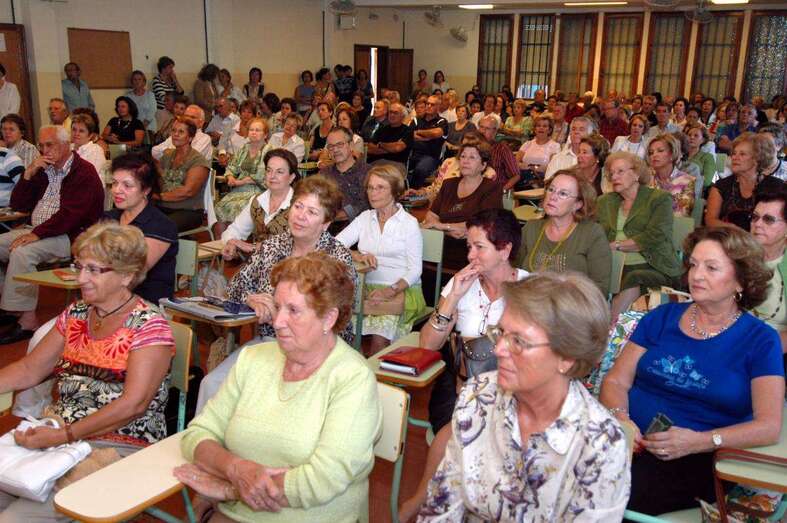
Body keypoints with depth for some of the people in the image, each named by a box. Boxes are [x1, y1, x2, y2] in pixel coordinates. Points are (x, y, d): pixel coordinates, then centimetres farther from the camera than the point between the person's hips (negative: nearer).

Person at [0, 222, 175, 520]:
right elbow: (29, 370, 15)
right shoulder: (75, 315, 12)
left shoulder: (148, 326, -10)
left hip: (121, 448, -6)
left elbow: (133, 404, -18)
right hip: (59, 436, 6)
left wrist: (65, 436, -22)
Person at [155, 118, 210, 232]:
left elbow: (188, 191, -14)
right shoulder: (167, 156, 18)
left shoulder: (198, 161, -4)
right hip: (163, 208, 6)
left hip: (189, 211, -6)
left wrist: (160, 196, -11)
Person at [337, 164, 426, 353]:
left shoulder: (410, 223, 1)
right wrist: (356, 255, -16)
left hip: (402, 290, -4)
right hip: (367, 288, 4)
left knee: (380, 339, -38)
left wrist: (391, 290, -24)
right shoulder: (365, 218, 15)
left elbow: (414, 271, -6)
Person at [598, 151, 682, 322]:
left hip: (654, 269, -3)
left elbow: (654, 237, -7)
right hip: (617, 268, 3)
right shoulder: (605, 202, 21)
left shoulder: (660, 199, 7)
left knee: (634, 278, -37)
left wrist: (616, 246, -6)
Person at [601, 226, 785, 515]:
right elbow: (616, 381, 9)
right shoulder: (661, 317, 12)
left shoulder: (760, 340, 4)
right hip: (625, 440, 3)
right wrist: (618, 417, -14)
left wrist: (699, 442, -21)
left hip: (694, 459, -3)